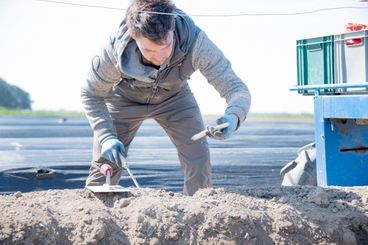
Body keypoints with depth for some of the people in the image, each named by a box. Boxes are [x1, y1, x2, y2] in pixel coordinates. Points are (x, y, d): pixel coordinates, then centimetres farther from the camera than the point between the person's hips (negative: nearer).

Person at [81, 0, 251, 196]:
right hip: (125, 97, 0)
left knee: (199, 161, -12)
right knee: (106, 162, -5)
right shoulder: (115, 50, -38)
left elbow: (237, 89, -38)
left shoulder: (196, 42, -40)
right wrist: (106, 137, -34)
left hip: (174, 96, 1)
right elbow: (91, 95, -20)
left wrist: (233, 118, -61)